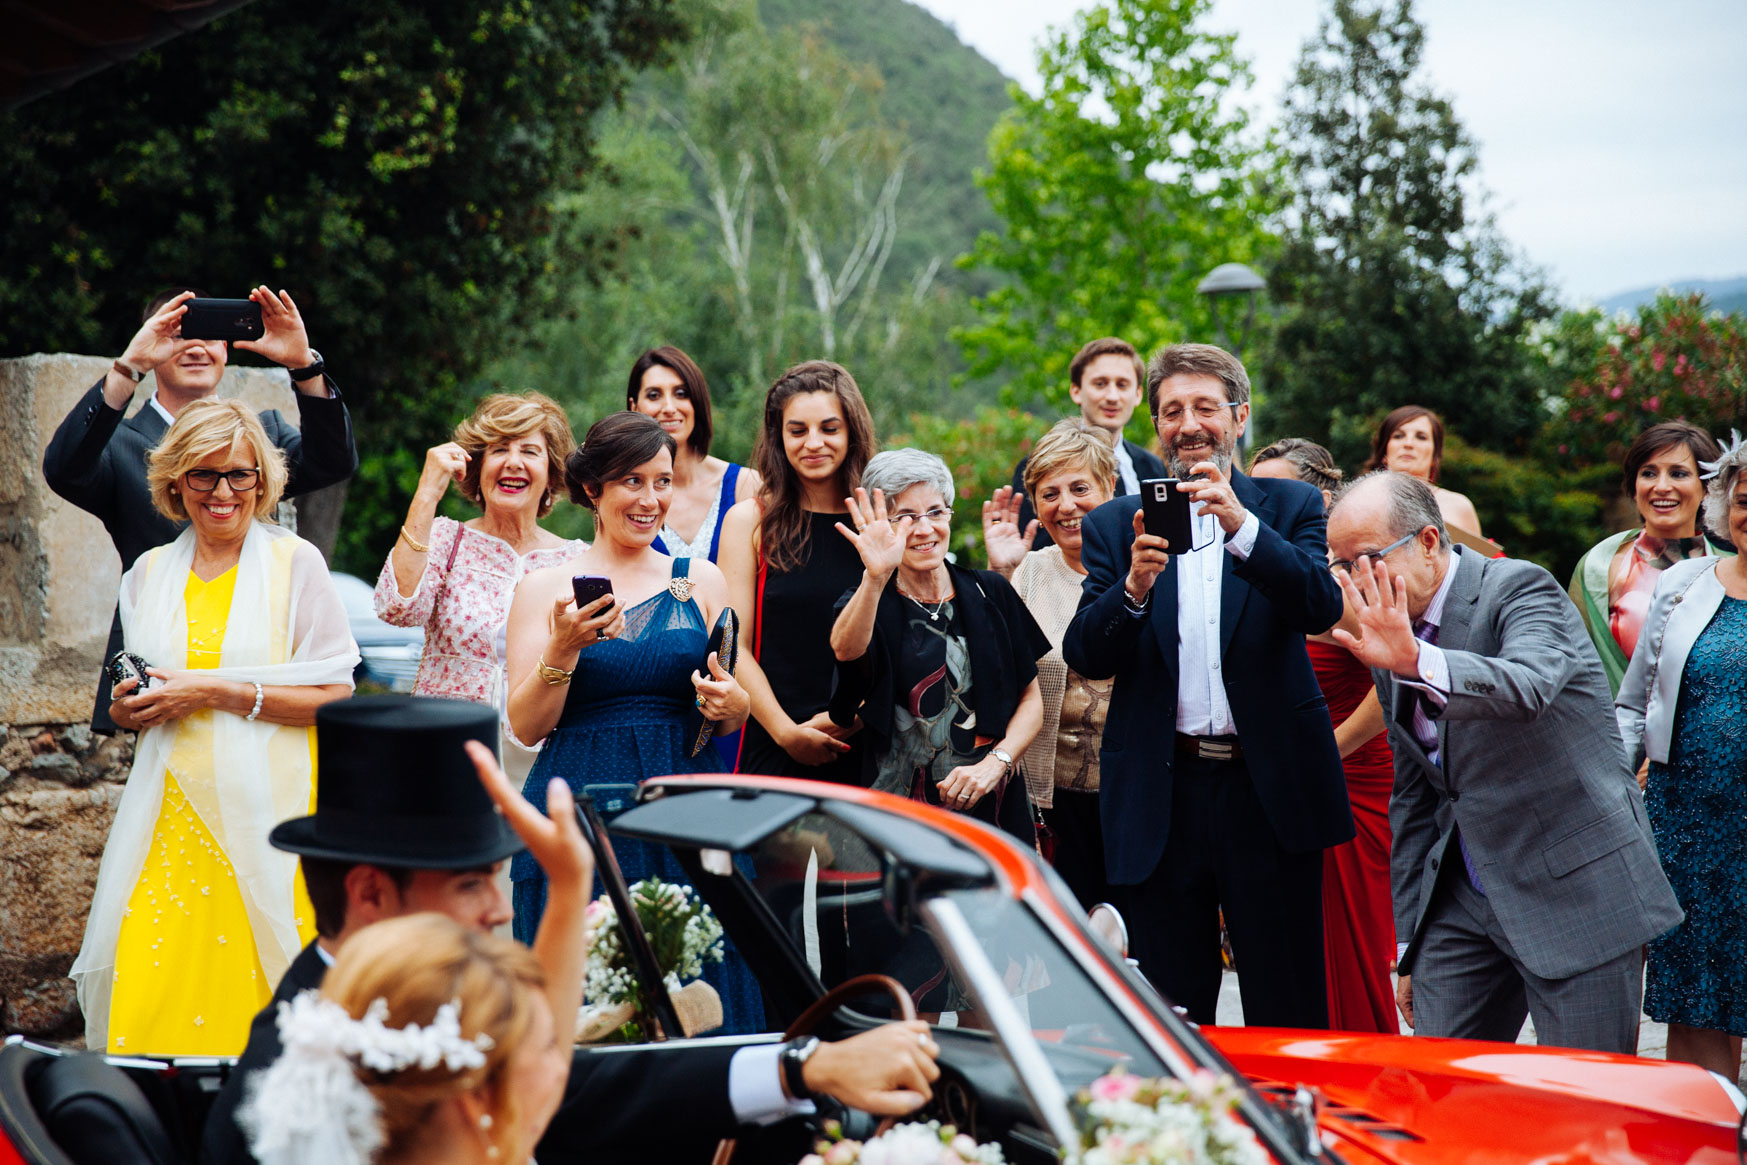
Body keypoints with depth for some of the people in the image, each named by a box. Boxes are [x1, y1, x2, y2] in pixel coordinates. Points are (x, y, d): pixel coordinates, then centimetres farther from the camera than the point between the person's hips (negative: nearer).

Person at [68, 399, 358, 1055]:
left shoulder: (295, 564, 0)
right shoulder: (150, 574, 14)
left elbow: (336, 696, -7)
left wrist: (216, 692, -12)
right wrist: (127, 707, 1)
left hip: (266, 805, -4)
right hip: (171, 814, 4)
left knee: (247, 990, -8)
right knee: (148, 999, -5)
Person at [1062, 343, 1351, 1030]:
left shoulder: (1290, 507, 7)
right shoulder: (1115, 525, 9)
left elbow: (1321, 608, -11)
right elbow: (1085, 657, 0)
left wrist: (1241, 525, -24)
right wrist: (1134, 588, -19)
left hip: (1271, 789, -1)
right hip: (1160, 798, 1)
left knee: (1288, 1013, 2)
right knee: (1170, 1016, 7)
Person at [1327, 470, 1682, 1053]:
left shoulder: (1520, 588, -11)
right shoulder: (1389, 636, 10)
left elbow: (1527, 688, -34)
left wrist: (1416, 662, -51)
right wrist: (1410, 946, 17)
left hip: (1576, 890, -6)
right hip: (1464, 899, 6)